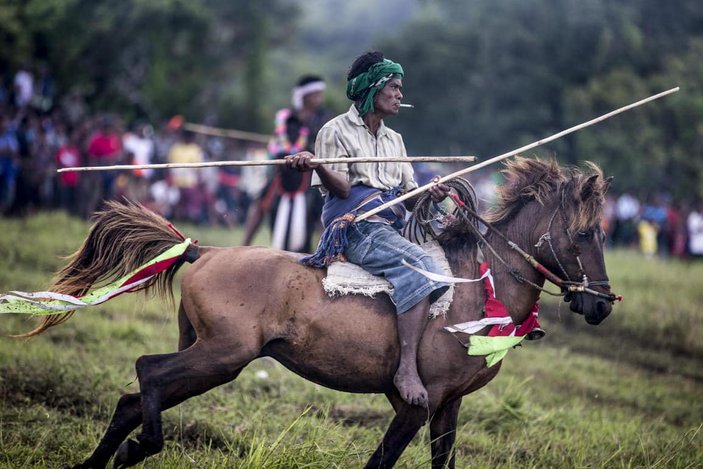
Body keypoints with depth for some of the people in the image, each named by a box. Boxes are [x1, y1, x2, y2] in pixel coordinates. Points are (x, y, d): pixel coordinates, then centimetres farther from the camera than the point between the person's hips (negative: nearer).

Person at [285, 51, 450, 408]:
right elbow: (341, 188, -9)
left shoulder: (393, 139, 23)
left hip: (390, 225, 8)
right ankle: (407, 369, -37)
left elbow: (409, 192, 17)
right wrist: (316, 167, -29)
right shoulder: (337, 131, 2)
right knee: (418, 268, -30)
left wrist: (430, 194, -6)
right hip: (355, 226, -8)